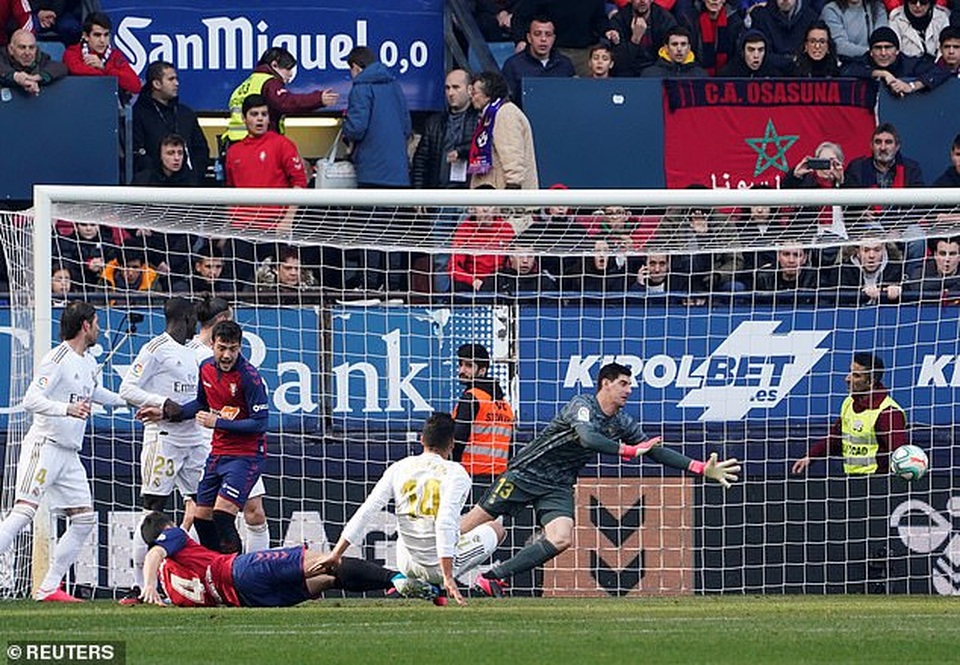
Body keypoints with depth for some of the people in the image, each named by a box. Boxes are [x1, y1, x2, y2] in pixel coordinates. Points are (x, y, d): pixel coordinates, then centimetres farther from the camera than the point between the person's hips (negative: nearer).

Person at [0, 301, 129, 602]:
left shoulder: (89, 363, 16)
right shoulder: (57, 359, -12)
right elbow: (31, 400, -21)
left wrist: (130, 401, 47)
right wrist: (68, 409, -35)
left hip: (70, 453, 9)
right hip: (44, 446, -9)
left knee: (85, 519, 3)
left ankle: (49, 588, 7)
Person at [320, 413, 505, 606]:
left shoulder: (398, 469, -1)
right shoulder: (455, 473, -13)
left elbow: (365, 513, -5)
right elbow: (445, 523, -25)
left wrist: (336, 553, 0)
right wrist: (448, 577, -29)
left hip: (408, 567, 6)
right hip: (442, 564, -6)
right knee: (496, 528, 20)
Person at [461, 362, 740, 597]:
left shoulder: (623, 423, 3)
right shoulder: (582, 406, -19)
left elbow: (656, 451, 6)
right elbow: (587, 439, -38)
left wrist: (701, 468, -1)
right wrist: (629, 450, -40)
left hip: (558, 487, 6)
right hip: (526, 472, -6)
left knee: (561, 539, -17)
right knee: (477, 521, -5)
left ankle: (492, 577, -12)